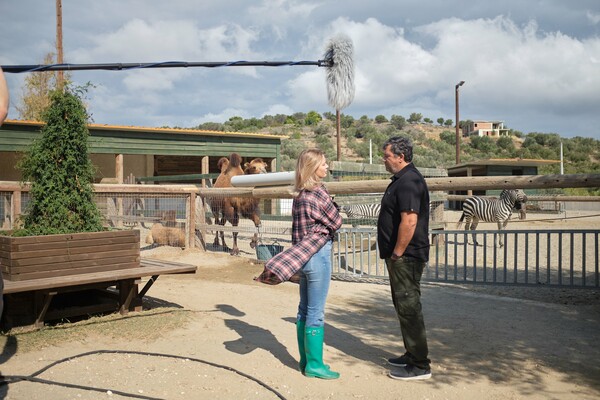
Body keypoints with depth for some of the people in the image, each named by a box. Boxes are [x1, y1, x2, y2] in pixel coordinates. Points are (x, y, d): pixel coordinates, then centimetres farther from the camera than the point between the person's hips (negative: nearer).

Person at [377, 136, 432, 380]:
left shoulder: (408, 181, -18)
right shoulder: (403, 179, 16)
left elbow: (409, 221, -27)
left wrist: (397, 254, -21)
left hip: (405, 257, -11)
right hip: (402, 256, 11)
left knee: (408, 308, -4)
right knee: (404, 306, 18)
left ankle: (419, 366, 5)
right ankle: (412, 356, 30)